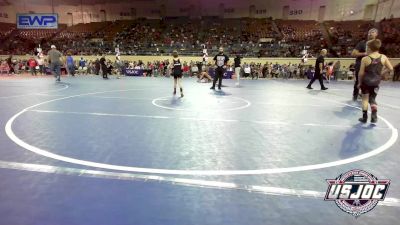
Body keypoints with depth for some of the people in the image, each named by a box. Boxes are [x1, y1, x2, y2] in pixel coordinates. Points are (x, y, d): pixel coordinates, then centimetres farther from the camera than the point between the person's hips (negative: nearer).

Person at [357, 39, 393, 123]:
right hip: (376, 82, 3)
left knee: (365, 98, 11)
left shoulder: (365, 59, -14)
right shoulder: (383, 57, -5)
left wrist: (359, 82, 3)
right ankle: (374, 114, 0)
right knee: (372, 98, 18)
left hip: (366, 81, -3)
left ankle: (365, 117, 15)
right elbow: (391, 68, 3)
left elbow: (361, 73, -10)